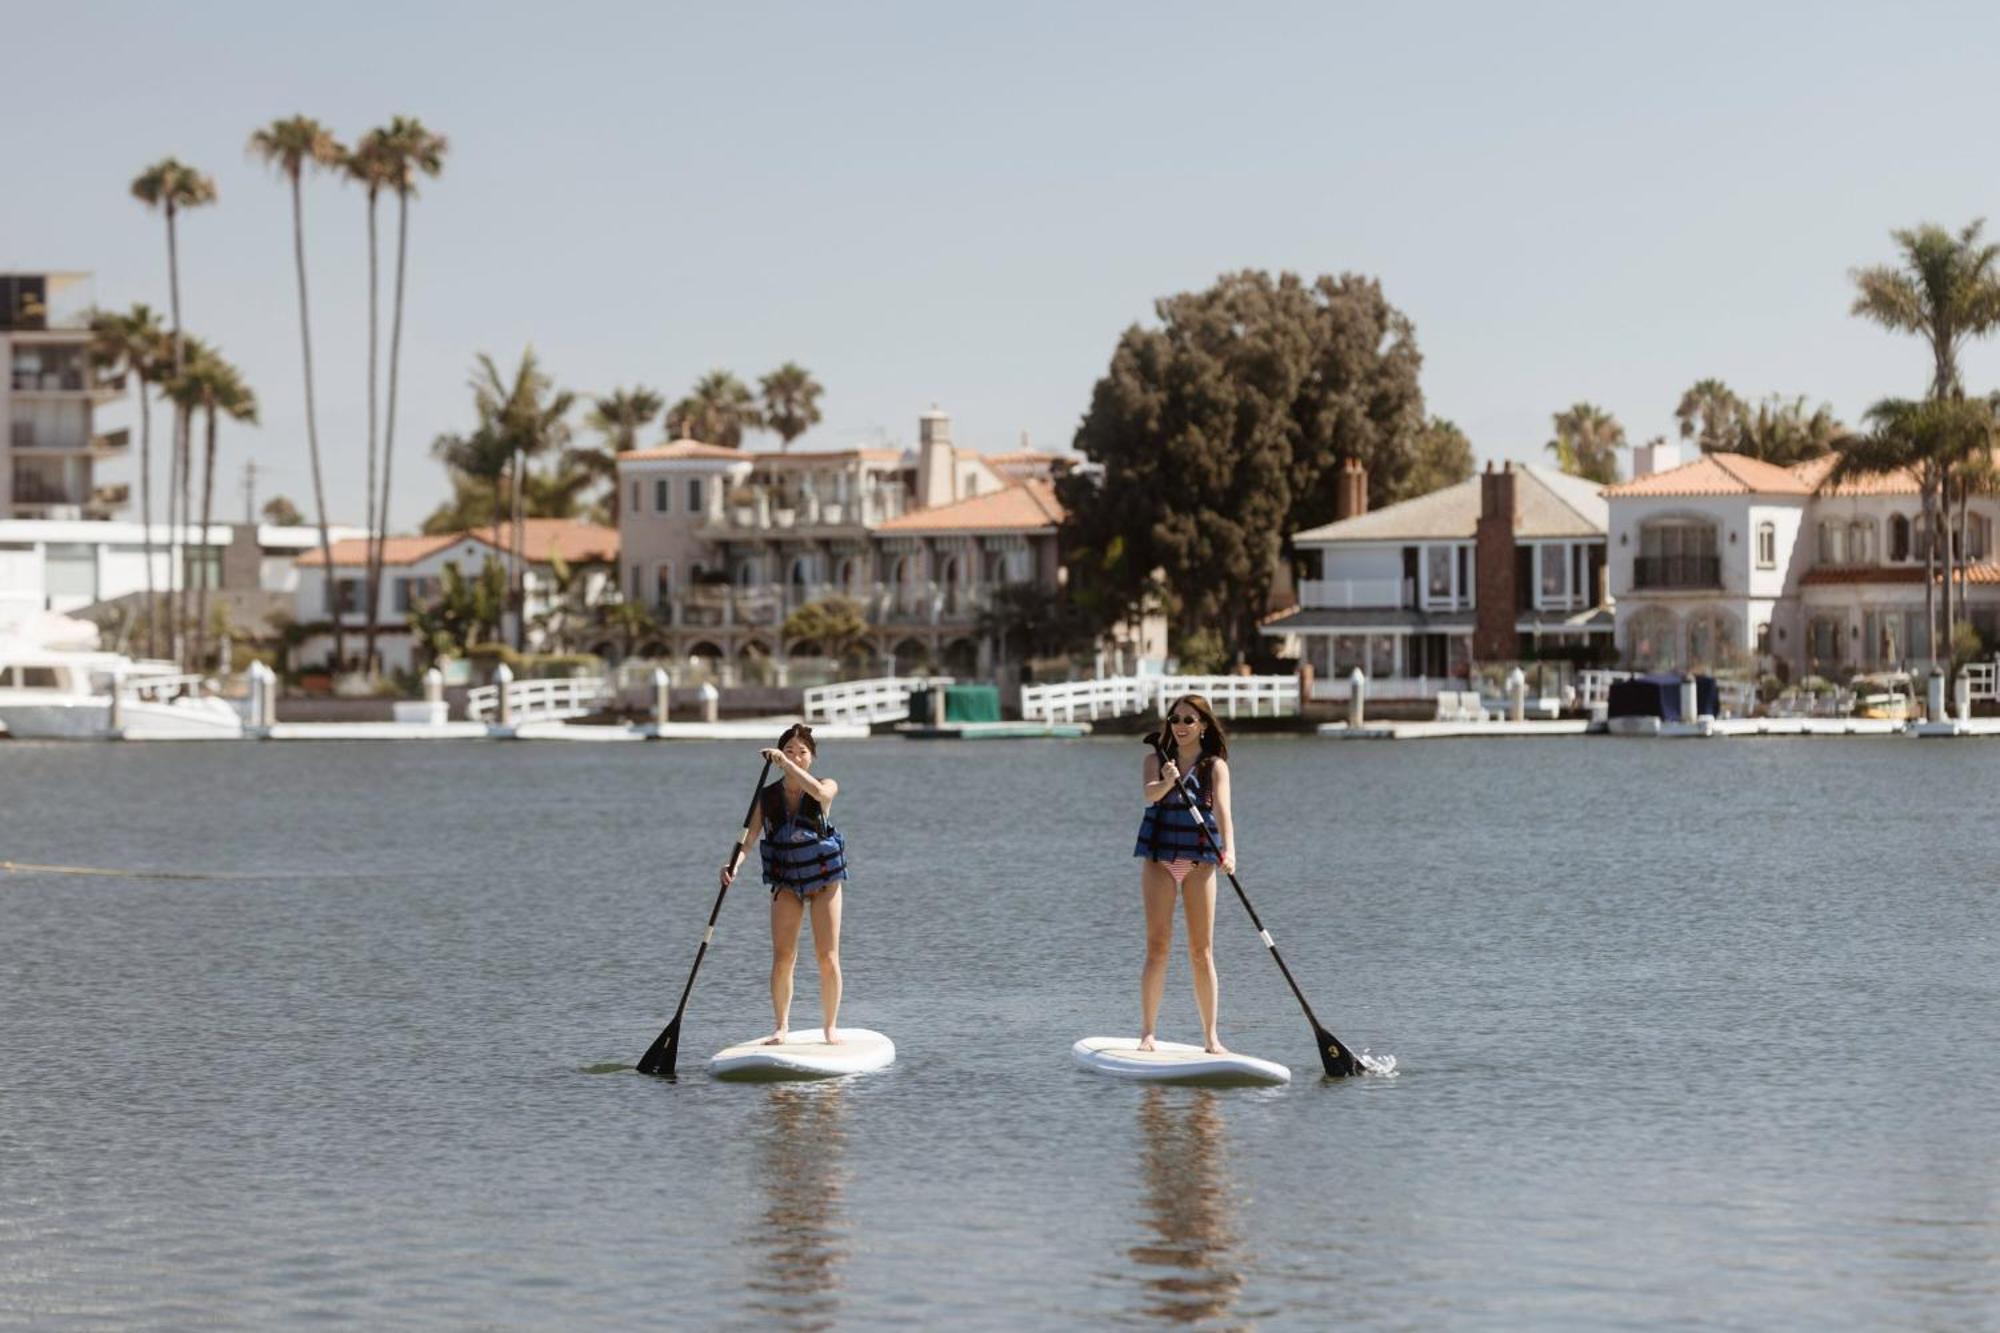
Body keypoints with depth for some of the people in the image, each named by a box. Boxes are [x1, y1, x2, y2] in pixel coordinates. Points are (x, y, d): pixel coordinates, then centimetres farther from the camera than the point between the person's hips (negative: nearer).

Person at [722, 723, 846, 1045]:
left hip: (824, 877, -1)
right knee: (782, 957, -5)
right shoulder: (767, 797, -1)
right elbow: (749, 836, -8)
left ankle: (831, 1027, 10)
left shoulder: (827, 787, -6)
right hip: (786, 882, 1)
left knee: (828, 957, -2)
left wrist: (786, 764, -32)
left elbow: (820, 792, -31)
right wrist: (733, 865, -26)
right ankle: (782, 1027, 6)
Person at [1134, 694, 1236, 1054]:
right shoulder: (1156, 759, 6)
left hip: (1199, 860, -1)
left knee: (1202, 951, 1)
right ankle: (1147, 1032, -3)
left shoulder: (1215, 765, 2)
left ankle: (1210, 1035, 5)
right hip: (1160, 859, 1)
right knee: (1157, 946, -5)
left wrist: (1229, 851, -30)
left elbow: (1222, 809, -14)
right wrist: (1166, 782, -38)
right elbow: (1150, 793, -14)